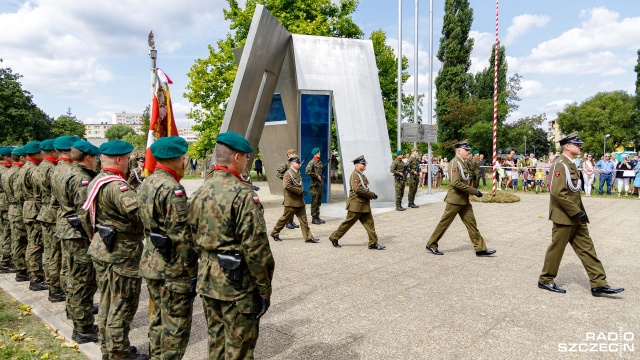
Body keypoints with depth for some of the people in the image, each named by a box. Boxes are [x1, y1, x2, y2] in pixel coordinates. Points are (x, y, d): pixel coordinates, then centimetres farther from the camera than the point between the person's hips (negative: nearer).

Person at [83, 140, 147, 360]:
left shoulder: (95, 182, 10)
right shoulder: (116, 185, -22)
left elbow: (86, 217, 19)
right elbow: (140, 213, -35)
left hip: (101, 250, 10)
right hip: (121, 253, -10)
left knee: (107, 301, 19)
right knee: (123, 305, 2)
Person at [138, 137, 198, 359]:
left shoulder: (147, 184, 9)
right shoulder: (172, 188, -21)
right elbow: (181, 236, -22)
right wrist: (192, 272, -16)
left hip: (152, 263, 10)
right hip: (173, 268, -10)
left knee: (158, 320, 21)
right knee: (176, 325, 3)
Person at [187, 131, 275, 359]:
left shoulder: (200, 192, 5)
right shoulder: (243, 194, -19)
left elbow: (193, 236, 12)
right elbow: (255, 248, -21)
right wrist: (265, 288, -11)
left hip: (207, 280, 8)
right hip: (237, 283, -8)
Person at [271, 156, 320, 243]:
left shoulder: (297, 173, 14)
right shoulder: (288, 173, -14)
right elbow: (286, 186, -28)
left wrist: (302, 192, 12)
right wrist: (300, 191, -24)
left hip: (300, 202, 8)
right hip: (291, 202, -8)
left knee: (303, 219, 5)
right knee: (285, 218, 5)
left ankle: (308, 237, 6)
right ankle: (274, 233, 22)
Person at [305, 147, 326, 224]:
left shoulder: (320, 162, 15)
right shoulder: (312, 162, -9)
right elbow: (307, 171, -21)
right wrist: (316, 176, -17)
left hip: (320, 184, 8)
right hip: (314, 185, -8)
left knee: (319, 202, 11)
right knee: (314, 202, -5)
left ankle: (317, 217, 18)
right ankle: (314, 218, 0)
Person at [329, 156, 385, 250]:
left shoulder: (361, 175, 16)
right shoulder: (355, 175, -14)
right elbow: (358, 189, -27)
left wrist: (371, 195, 8)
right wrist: (372, 194, -20)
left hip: (364, 205, 9)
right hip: (356, 204, -9)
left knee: (369, 223, 6)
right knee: (348, 223, 1)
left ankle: (373, 243, 9)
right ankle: (334, 237, 15)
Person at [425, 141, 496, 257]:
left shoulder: (463, 163, 14)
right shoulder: (454, 163, -15)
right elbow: (456, 183, -25)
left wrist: (473, 191, 13)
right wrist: (474, 191, -21)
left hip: (464, 200, 9)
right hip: (455, 199, -9)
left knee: (471, 223, 7)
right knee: (444, 222, 1)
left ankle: (480, 249, 11)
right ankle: (431, 245, 13)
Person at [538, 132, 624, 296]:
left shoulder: (570, 163, 15)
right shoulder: (560, 164, -17)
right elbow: (558, 192, -25)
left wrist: (579, 211, 16)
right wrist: (576, 211, -22)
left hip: (575, 216, 10)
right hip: (564, 217, -10)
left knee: (587, 248, 10)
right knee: (557, 248, 2)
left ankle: (599, 284, 15)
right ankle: (545, 280, 16)